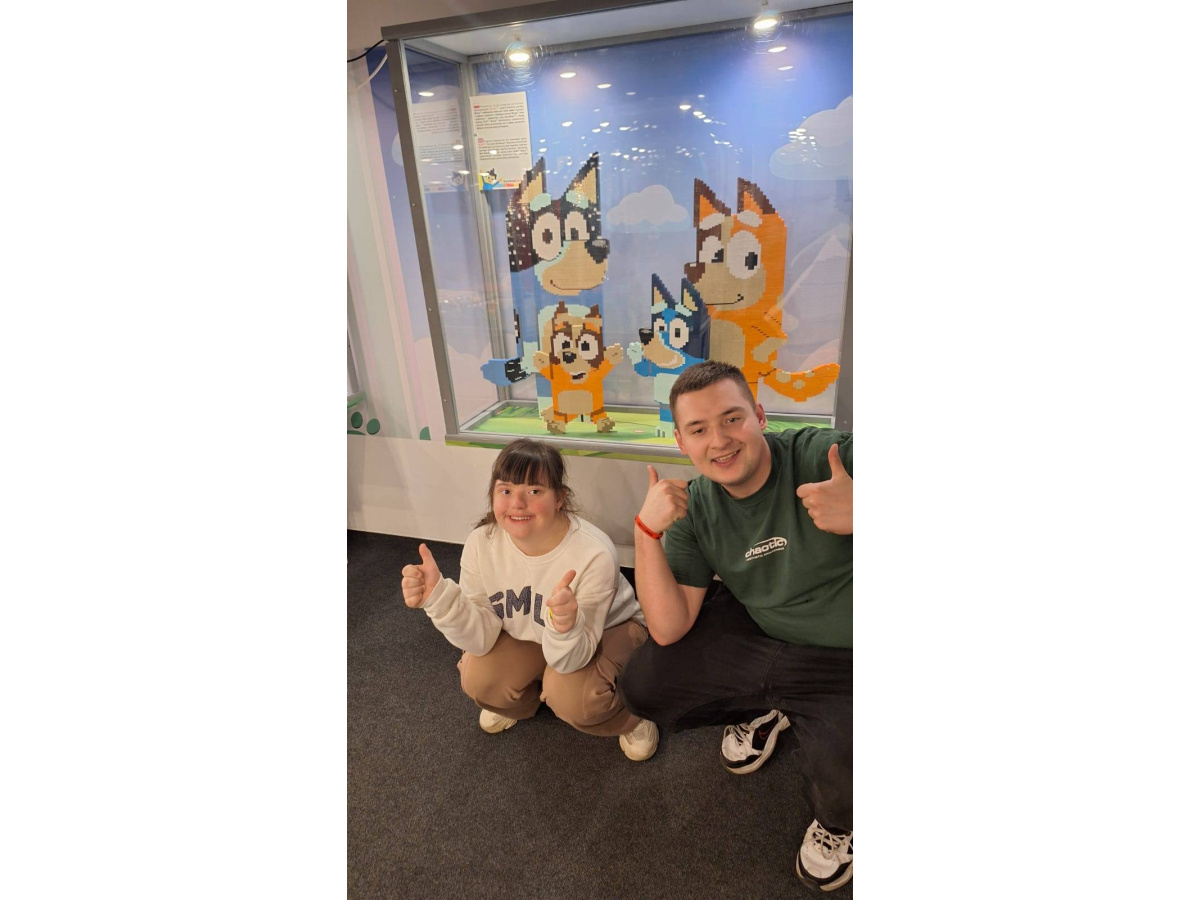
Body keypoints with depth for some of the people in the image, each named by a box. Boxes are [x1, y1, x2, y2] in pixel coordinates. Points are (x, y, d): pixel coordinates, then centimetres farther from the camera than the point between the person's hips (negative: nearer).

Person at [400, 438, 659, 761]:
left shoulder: (594, 555, -36)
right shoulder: (481, 543, -23)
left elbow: (570, 661, -30)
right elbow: (482, 637, -18)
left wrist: (566, 627, -54)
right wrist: (438, 595, -35)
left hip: (606, 629, -4)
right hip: (530, 635, 4)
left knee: (569, 695, -30)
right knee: (477, 678, -17)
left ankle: (628, 719, 6)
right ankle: (523, 700, 19)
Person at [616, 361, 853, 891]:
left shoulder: (826, 454, -22)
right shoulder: (694, 508, -8)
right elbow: (669, 629, -10)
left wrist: (854, 515, -38)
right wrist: (647, 529, -22)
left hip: (837, 660, -4)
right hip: (754, 633, 5)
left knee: (839, 781, -30)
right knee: (640, 688, 0)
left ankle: (837, 823, 11)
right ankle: (763, 710, 24)